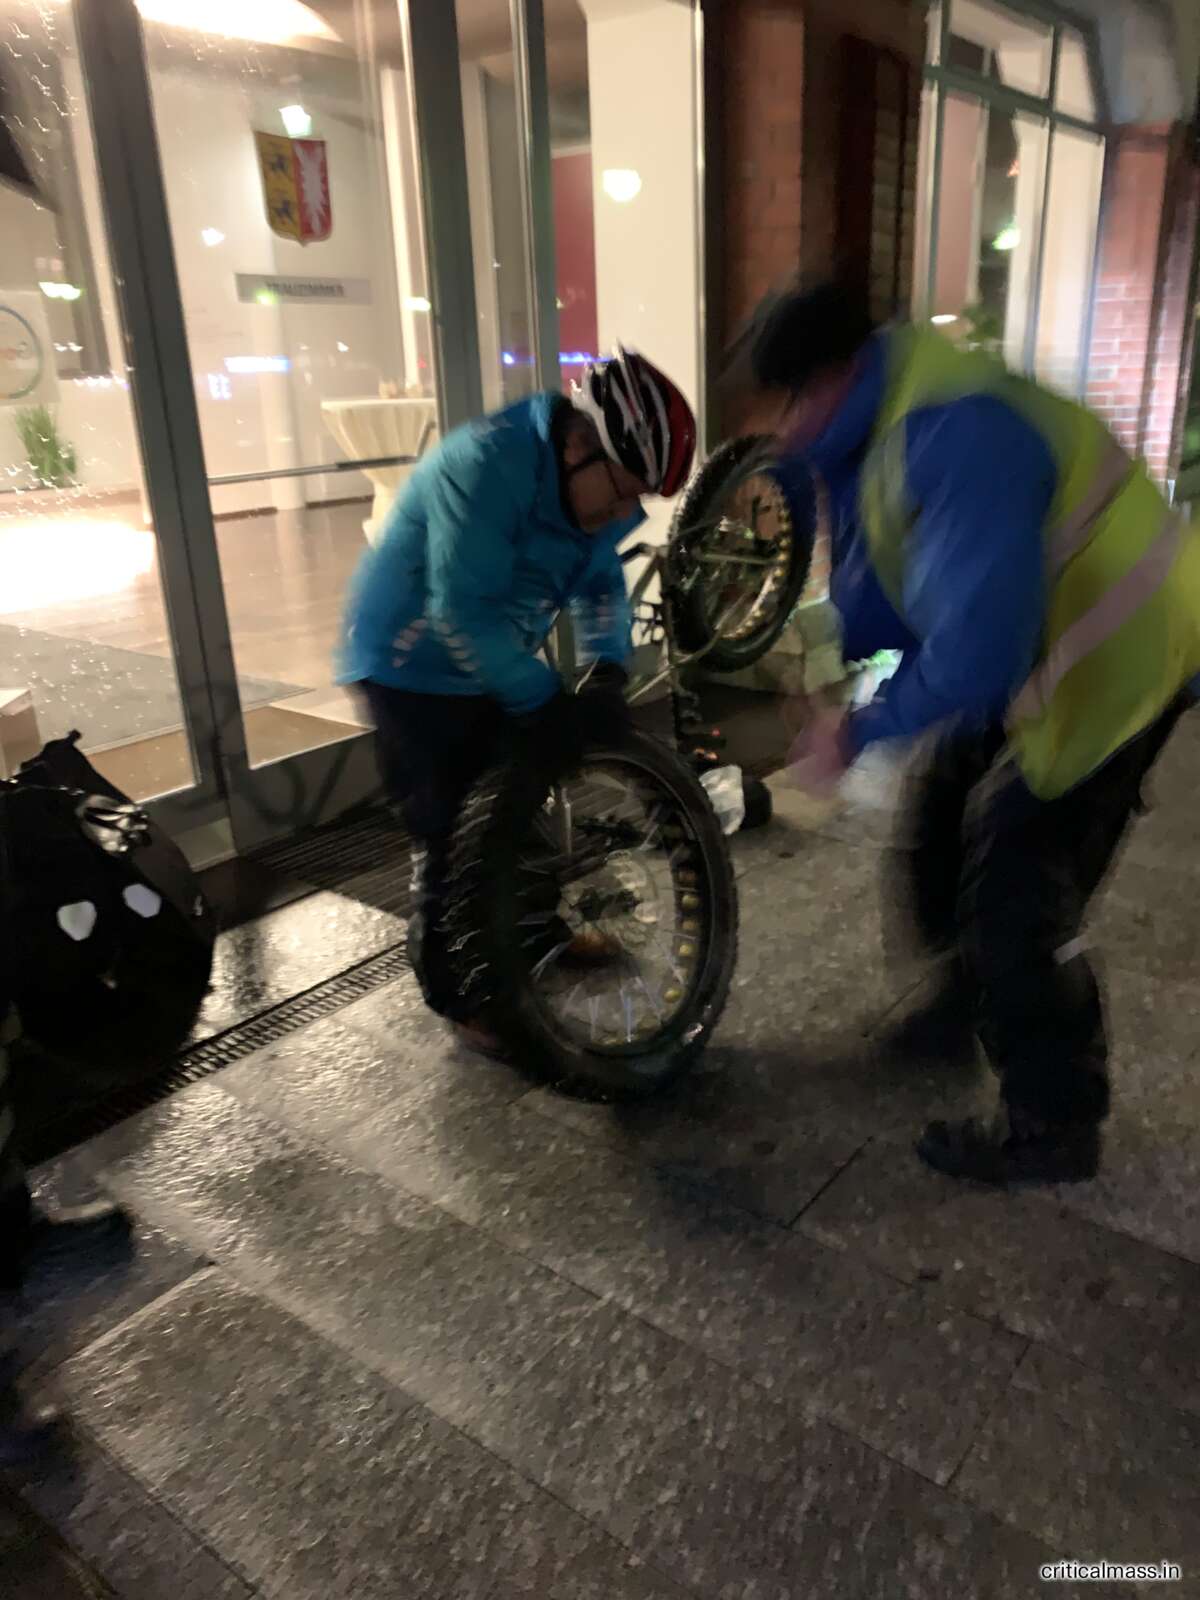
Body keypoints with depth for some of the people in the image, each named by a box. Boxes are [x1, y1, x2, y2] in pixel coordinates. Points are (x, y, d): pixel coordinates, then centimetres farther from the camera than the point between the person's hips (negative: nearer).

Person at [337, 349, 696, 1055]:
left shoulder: (589, 480, -4)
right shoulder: (487, 464, -31)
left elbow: (600, 580, 4)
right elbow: (464, 609, -34)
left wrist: (606, 668, -13)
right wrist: (543, 702, -32)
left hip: (491, 663, 8)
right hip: (413, 664, -8)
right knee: (454, 831, -5)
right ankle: (458, 993, 12)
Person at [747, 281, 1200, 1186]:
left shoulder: (951, 433, -33)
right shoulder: (880, 431, 1)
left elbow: (979, 638, -39)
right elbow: (878, 592, 7)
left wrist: (863, 731, -28)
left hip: (1116, 655, -10)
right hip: (1029, 646, 10)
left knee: (1014, 881, -7)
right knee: (941, 827, 18)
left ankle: (1053, 1125, 11)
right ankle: (973, 1002, 42)